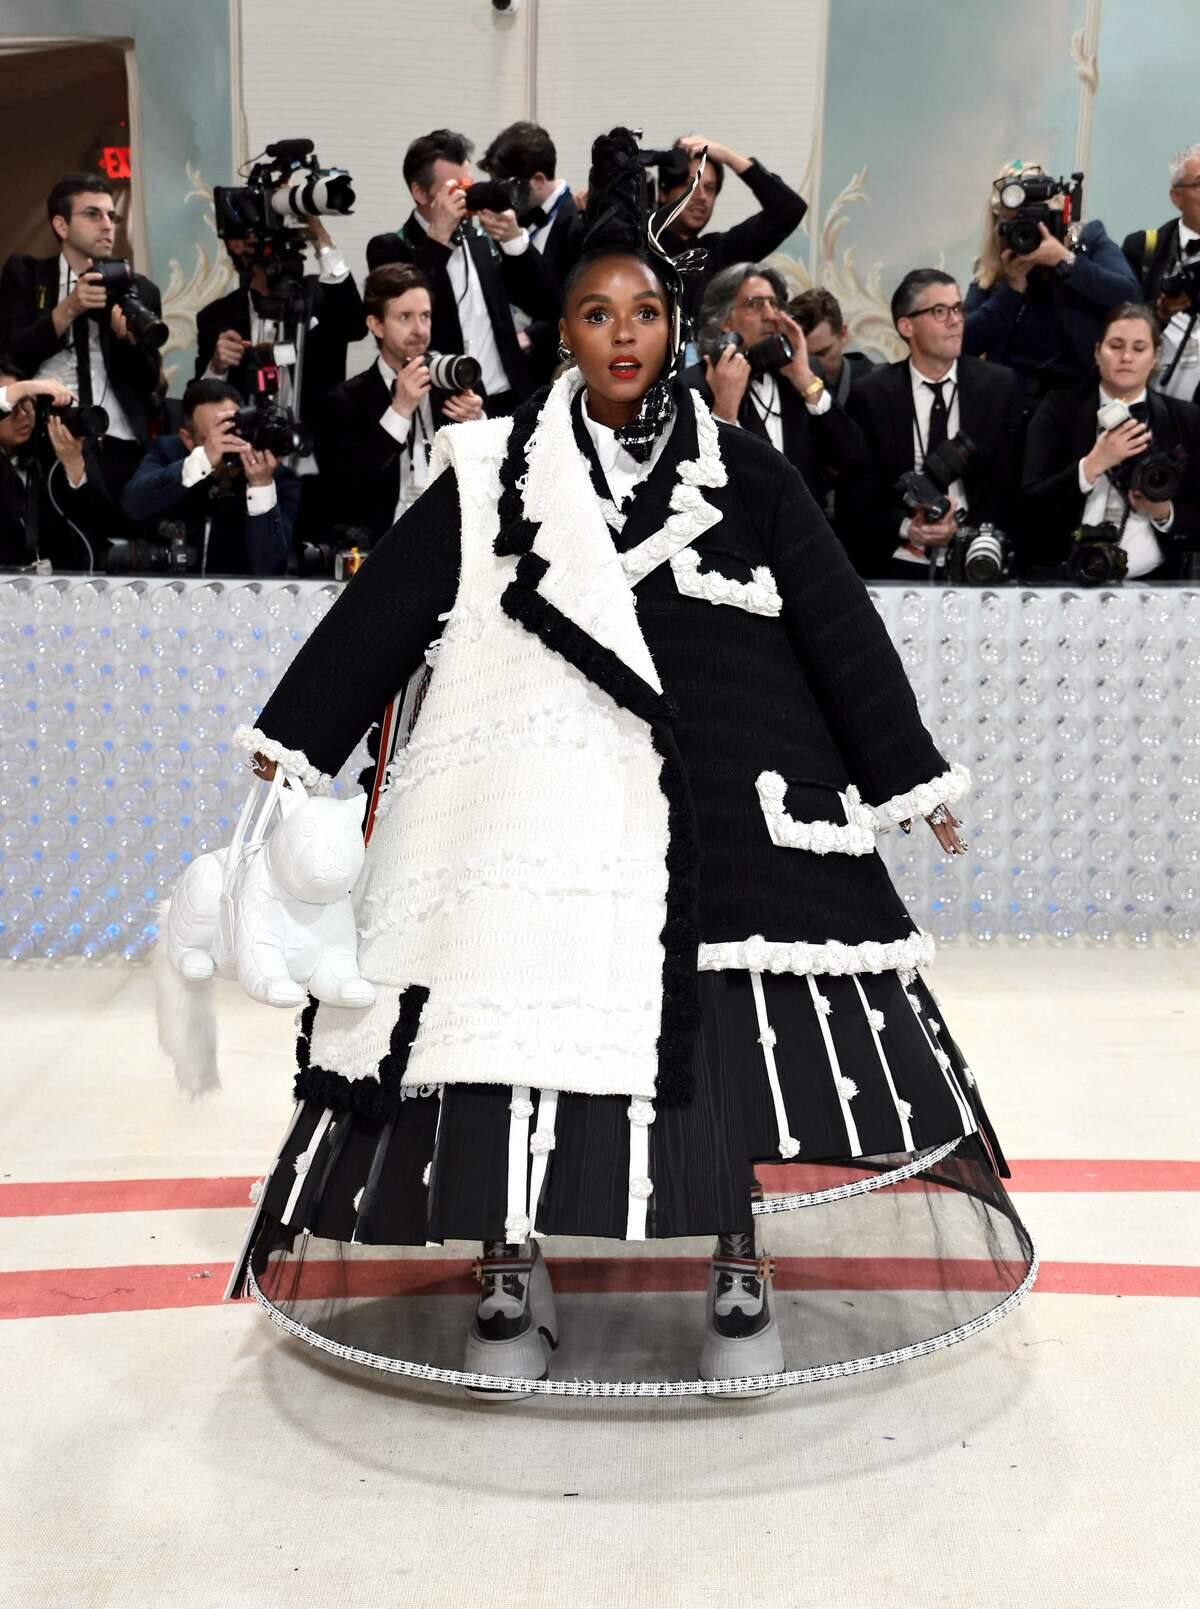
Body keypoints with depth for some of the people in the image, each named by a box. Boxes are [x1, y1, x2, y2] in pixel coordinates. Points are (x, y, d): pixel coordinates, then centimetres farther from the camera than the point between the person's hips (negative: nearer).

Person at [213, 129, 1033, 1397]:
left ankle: (736, 1264, 20)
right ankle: (510, 1272, 16)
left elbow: (838, 622, 7)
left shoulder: (744, 473, 7)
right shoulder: (496, 468, 5)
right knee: (514, 1009, -2)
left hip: (710, 791, 0)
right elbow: (387, 605, 4)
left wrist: (909, 777, 7)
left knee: (717, 1027, 1)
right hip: (536, 789, 0)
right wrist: (295, 746, 2)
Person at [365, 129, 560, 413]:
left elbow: (547, 306, 6)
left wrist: (515, 238, -7)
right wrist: (438, 237, -17)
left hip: (510, 403, 4)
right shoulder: (390, 249, 0)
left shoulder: (484, 239, 11)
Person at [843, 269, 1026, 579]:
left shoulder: (999, 386, 6)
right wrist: (906, 528, -14)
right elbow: (857, 493, 3)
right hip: (897, 565, -1)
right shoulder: (870, 395, 3)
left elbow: (1012, 483, 5)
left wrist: (965, 529, -12)